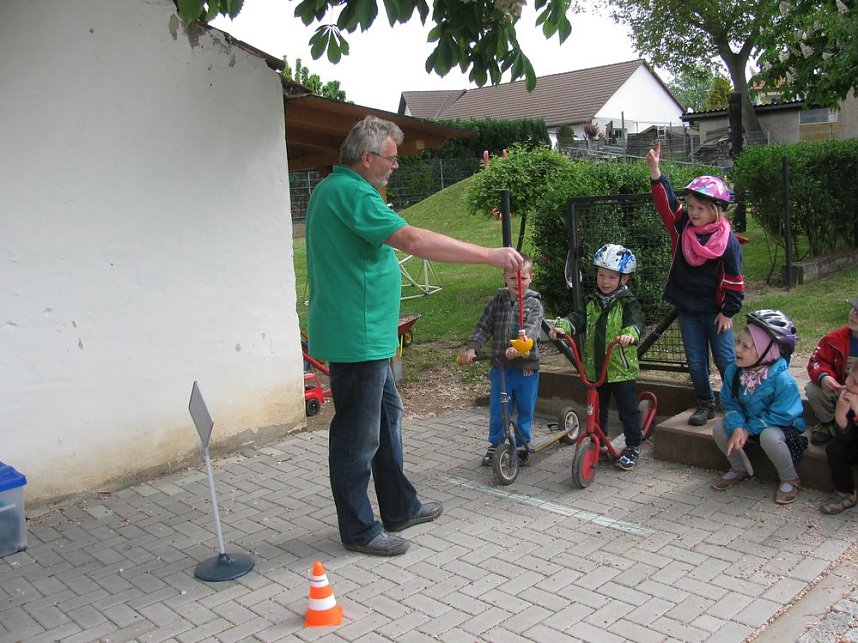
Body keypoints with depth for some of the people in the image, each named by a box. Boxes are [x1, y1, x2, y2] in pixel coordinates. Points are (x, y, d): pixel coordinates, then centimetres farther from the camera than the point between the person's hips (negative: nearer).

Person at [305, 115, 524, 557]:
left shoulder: (332, 189, 16)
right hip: (358, 336, -11)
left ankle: (400, 508, 32)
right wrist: (489, 255, -26)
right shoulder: (350, 192, -18)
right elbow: (412, 240, -28)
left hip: (367, 337, 11)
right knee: (358, 434, 0)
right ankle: (359, 529, 14)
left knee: (386, 417, 19)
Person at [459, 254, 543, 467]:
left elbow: (531, 328, -19)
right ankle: (495, 445, 23)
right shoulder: (497, 301, 4)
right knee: (497, 410, 7)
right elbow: (483, 327, -1)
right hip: (500, 367, 1)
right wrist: (471, 348, -17)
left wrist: (517, 347, -38)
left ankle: (522, 443, 29)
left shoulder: (533, 303, -3)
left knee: (525, 409, 11)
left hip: (526, 367, -1)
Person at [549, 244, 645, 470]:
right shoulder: (592, 302, 8)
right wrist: (562, 327, -25)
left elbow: (636, 321, -24)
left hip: (621, 369, -4)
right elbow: (579, 318, -4)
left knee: (628, 411, 5)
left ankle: (633, 447, 19)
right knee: (597, 410, 16)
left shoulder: (628, 303, -7)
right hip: (594, 369, 4)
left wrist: (630, 333, -47)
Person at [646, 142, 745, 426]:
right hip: (687, 309, 4)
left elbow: (734, 280, -10)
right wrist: (655, 170, -21)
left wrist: (728, 312, -9)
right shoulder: (683, 227, -3)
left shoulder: (727, 241, -15)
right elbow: (666, 201, -10)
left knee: (725, 360, 5)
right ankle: (705, 404, 23)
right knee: (695, 361, 9)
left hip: (715, 312, -4)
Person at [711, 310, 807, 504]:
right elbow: (730, 403, -8)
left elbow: (779, 415, -24)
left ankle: (789, 479, -7)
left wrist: (748, 430, -24)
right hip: (748, 422, 6)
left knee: (769, 437, -37)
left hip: (782, 425, -6)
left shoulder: (782, 379, -31)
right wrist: (736, 428, -27)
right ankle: (739, 470, 14)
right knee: (720, 431, -15)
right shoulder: (733, 371, -14)